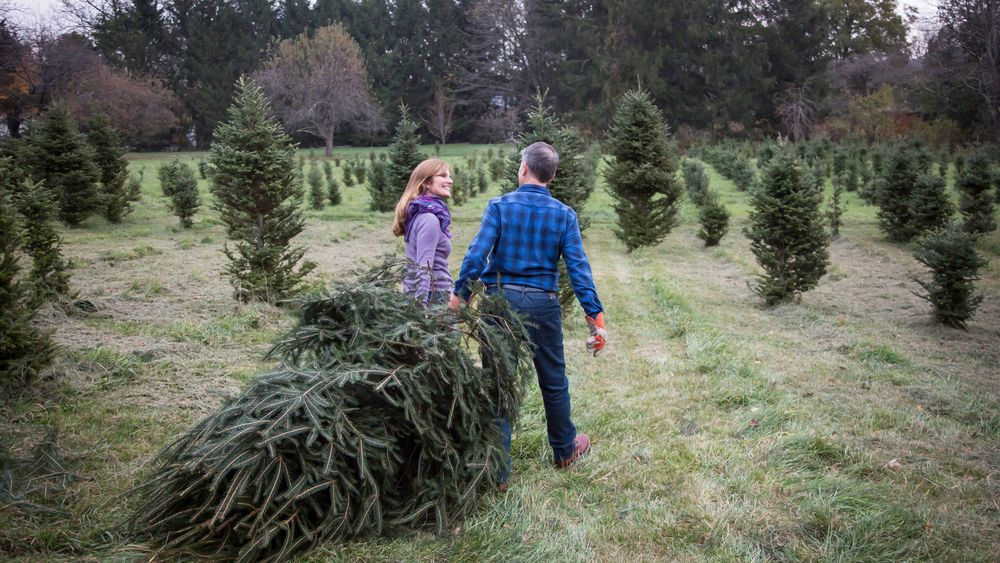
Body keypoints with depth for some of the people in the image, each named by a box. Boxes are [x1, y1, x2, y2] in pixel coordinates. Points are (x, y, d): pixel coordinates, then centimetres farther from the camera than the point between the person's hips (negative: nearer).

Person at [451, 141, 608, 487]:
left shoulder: (499, 206, -4)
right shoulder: (564, 215, 0)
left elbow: (477, 254, -12)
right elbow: (578, 268, -5)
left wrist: (460, 294, -2)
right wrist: (595, 315, -2)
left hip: (500, 301, -1)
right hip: (542, 306, 1)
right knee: (553, 381, 18)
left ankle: (498, 473, 11)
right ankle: (565, 449, 39)